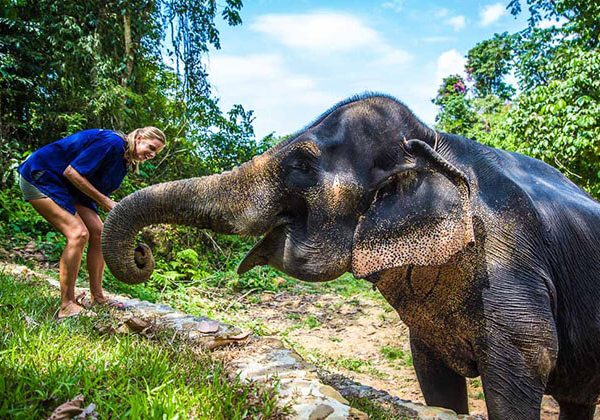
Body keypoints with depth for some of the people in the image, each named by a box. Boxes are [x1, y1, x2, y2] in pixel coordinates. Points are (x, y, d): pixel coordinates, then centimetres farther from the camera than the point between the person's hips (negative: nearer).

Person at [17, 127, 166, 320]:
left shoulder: (124, 160, 6)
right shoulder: (112, 142, -24)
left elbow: (101, 191, 7)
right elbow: (71, 172, -26)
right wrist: (105, 201, -22)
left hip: (66, 187, 10)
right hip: (39, 176, -10)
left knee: (98, 232, 0)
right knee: (78, 233, -21)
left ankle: (97, 298, 7)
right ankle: (67, 306, -14)